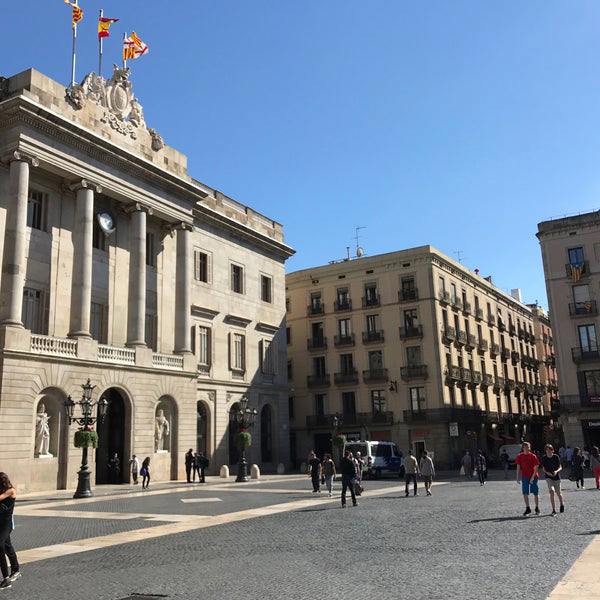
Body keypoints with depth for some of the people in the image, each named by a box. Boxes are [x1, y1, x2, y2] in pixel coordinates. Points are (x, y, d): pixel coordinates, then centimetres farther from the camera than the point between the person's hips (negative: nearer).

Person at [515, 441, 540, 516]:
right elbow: (518, 467, 5)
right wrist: (518, 477, 2)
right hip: (524, 477, 2)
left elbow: (536, 467, -7)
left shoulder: (533, 456, -7)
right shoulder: (519, 456, 1)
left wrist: (533, 477, -15)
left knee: (536, 493, 5)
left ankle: (537, 508, 21)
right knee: (525, 493, 0)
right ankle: (527, 508, 10)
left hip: (533, 476, -2)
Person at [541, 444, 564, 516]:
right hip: (549, 477, 0)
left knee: (558, 493, 11)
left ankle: (562, 504, 45)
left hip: (557, 477, 0)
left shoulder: (556, 457, -6)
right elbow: (543, 469, 4)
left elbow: (560, 467, -3)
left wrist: (556, 471, -23)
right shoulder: (544, 458, -3)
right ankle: (554, 510, -12)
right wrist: (547, 472, -16)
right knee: (552, 491, -18)